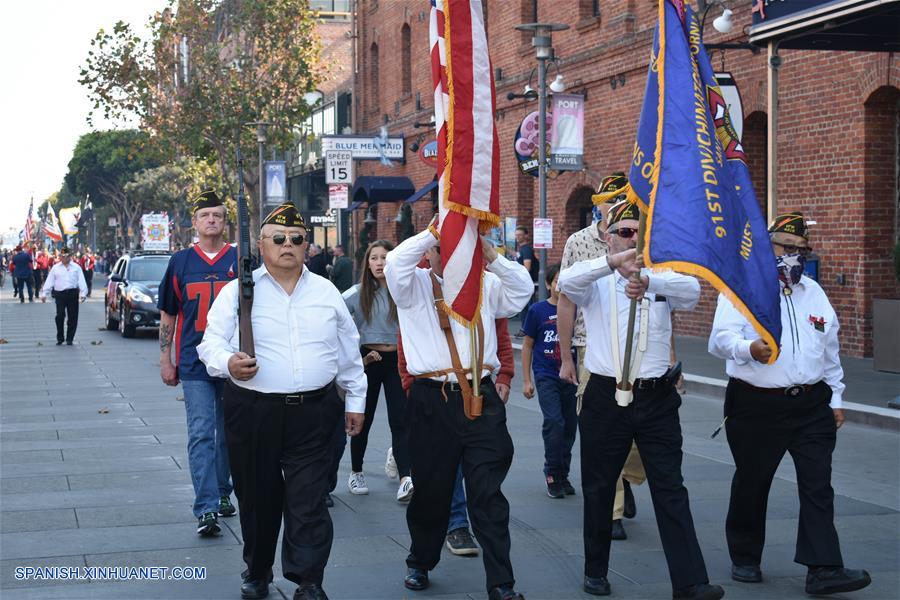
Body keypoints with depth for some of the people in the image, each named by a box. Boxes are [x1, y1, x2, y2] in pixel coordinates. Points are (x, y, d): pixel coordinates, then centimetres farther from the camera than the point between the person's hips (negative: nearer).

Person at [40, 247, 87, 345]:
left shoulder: (76, 267, 9)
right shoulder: (55, 268, 11)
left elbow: (81, 282, 3)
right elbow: (49, 282, 11)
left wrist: (83, 294, -9)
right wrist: (44, 294, 4)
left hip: (73, 294, 0)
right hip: (60, 294, 0)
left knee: (72, 317, 1)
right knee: (60, 316, -8)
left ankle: (69, 339, 11)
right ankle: (59, 338, 5)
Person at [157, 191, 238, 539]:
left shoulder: (241, 261, 3)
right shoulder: (180, 262, 5)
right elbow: (168, 315, 10)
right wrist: (166, 360, 6)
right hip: (194, 364, -1)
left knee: (229, 434, 13)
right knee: (201, 435, -9)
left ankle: (222, 493, 30)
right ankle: (207, 510, -12)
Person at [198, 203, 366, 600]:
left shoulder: (326, 292, 11)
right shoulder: (238, 292, 3)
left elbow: (349, 353, 17)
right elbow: (211, 342, -1)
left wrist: (355, 400, 17)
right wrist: (227, 362, -23)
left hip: (313, 412, 1)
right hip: (253, 412, -1)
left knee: (308, 500, -4)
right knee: (257, 497, 10)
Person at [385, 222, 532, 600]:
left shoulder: (484, 285, 14)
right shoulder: (414, 287, 5)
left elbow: (521, 289, 2)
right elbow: (395, 263, -15)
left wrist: (491, 256, -8)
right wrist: (433, 232, -13)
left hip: (481, 398, 2)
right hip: (432, 401, -1)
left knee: (488, 494, 0)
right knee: (431, 490, 10)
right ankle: (420, 563, 32)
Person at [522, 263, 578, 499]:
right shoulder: (538, 310, -2)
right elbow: (527, 345, 4)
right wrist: (526, 380, 2)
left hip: (571, 376, 3)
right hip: (546, 376, -3)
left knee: (569, 427, 8)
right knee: (554, 422, -17)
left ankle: (562, 475, 23)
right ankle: (552, 473, -2)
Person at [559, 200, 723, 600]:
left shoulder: (661, 277, 5)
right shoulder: (596, 282, 2)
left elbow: (692, 289, -18)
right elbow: (566, 281, -22)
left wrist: (648, 282, -39)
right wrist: (612, 263, -41)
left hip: (656, 398, 0)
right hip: (605, 397, 0)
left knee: (670, 489, -2)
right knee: (599, 488, 11)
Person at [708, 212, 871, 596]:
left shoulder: (814, 292, 14)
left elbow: (830, 350, 21)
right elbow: (720, 338, -14)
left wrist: (836, 397, 19)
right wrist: (748, 348, -35)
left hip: (811, 405, 4)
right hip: (757, 406, -4)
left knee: (818, 485, -4)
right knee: (751, 484, 8)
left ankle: (823, 569, -6)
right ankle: (745, 558, 25)